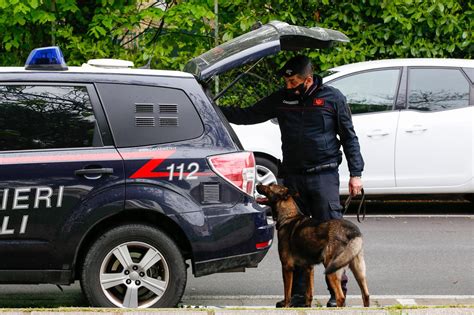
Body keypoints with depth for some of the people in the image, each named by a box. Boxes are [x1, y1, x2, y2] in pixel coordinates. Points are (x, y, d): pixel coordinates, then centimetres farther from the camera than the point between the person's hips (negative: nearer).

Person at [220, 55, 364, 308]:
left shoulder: (332, 98, 0)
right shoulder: (281, 99, 8)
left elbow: (349, 138, 5)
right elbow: (249, 115, 16)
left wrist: (356, 174, 0)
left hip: (324, 175, -4)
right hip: (292, 176, 4)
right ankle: (297, 293, 10)